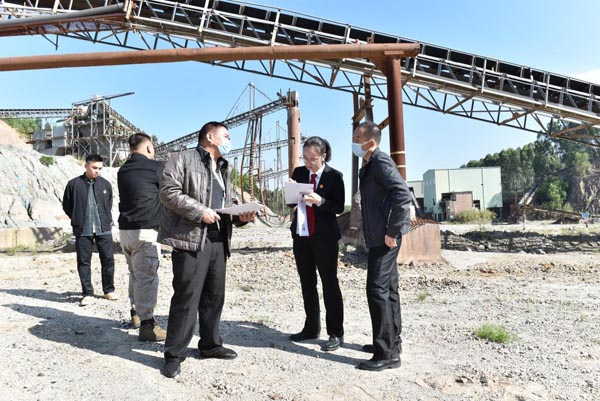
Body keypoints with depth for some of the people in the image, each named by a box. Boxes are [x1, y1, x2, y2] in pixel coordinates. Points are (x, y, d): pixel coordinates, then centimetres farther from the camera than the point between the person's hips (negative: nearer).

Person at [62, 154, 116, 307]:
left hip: (104, 229, 1)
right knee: (84, 262, 4)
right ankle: (87, 293, 14)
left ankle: (109, 290, 18)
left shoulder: (105, 184, 4)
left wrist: (107, 220, 8)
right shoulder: (74, 184, -1)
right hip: (82, 231, -1)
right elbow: (67, 206, 7)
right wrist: (78, 220, 4)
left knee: (108, 259, 3)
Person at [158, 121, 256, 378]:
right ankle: (174, 354, 7)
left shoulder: (223, 170, 23)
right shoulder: (183, 159, -2)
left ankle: (210, 345, 29)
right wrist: (200, 212, -17)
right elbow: (168, 192, -12)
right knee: (186, 297, -6)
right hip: (191, 239, -8)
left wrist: (241, 216, 4)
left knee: (215, 296, 13)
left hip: (218, 241, 8)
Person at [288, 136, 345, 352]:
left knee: (330, 283, 0)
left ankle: (336, 333, 9)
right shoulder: (299, 172, 8)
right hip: (301, 235, 6)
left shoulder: (334, 176, -6)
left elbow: (339, 207, -9)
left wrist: (319, 201, -25)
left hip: (324, 237, -5)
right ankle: (311, 328, 26)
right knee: (307, 283, 13)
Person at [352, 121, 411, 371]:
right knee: (387, 289, 15)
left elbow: (402, 194, -27)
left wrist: (392, 231, -23)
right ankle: (391, 343, 28)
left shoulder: (380, 162, -14)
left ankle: (387, 354, 0)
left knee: (378, 290, -8)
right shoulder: (370, 165, 16)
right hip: (380, 236, 10)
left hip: (384, 237, -10)